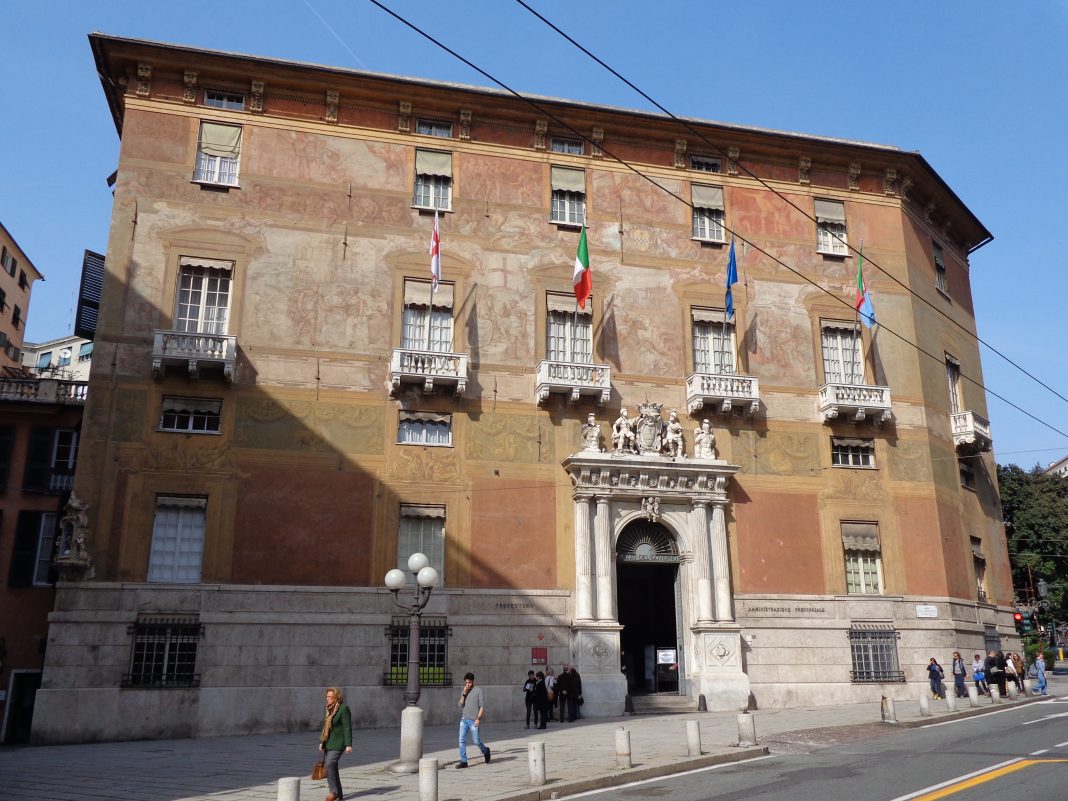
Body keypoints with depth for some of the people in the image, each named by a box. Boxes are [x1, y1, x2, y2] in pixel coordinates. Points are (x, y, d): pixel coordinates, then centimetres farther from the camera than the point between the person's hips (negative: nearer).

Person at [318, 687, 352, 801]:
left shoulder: (343, 709, -14)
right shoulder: (328, 709, 9)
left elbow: (347, 728, -17)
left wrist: (349, 745, -21)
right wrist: (322, 742, 14)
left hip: (338, 743, -8)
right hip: (328, 743, 8)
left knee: (330, 765, -18)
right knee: (331, 767, 7)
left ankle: (334, 792, -6)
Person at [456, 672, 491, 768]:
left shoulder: (478, 690, -2)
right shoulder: (464, 692, 14)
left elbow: (482, 706, -5)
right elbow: (461, 705, 5)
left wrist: (478, 718, -13)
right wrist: (463, 694, -6)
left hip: (473, 720, -5)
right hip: (464, 719, 5)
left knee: (476, 741, 0)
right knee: (462, 740, -3)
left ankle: (486, 751, 28)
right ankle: (463, 761, 2)